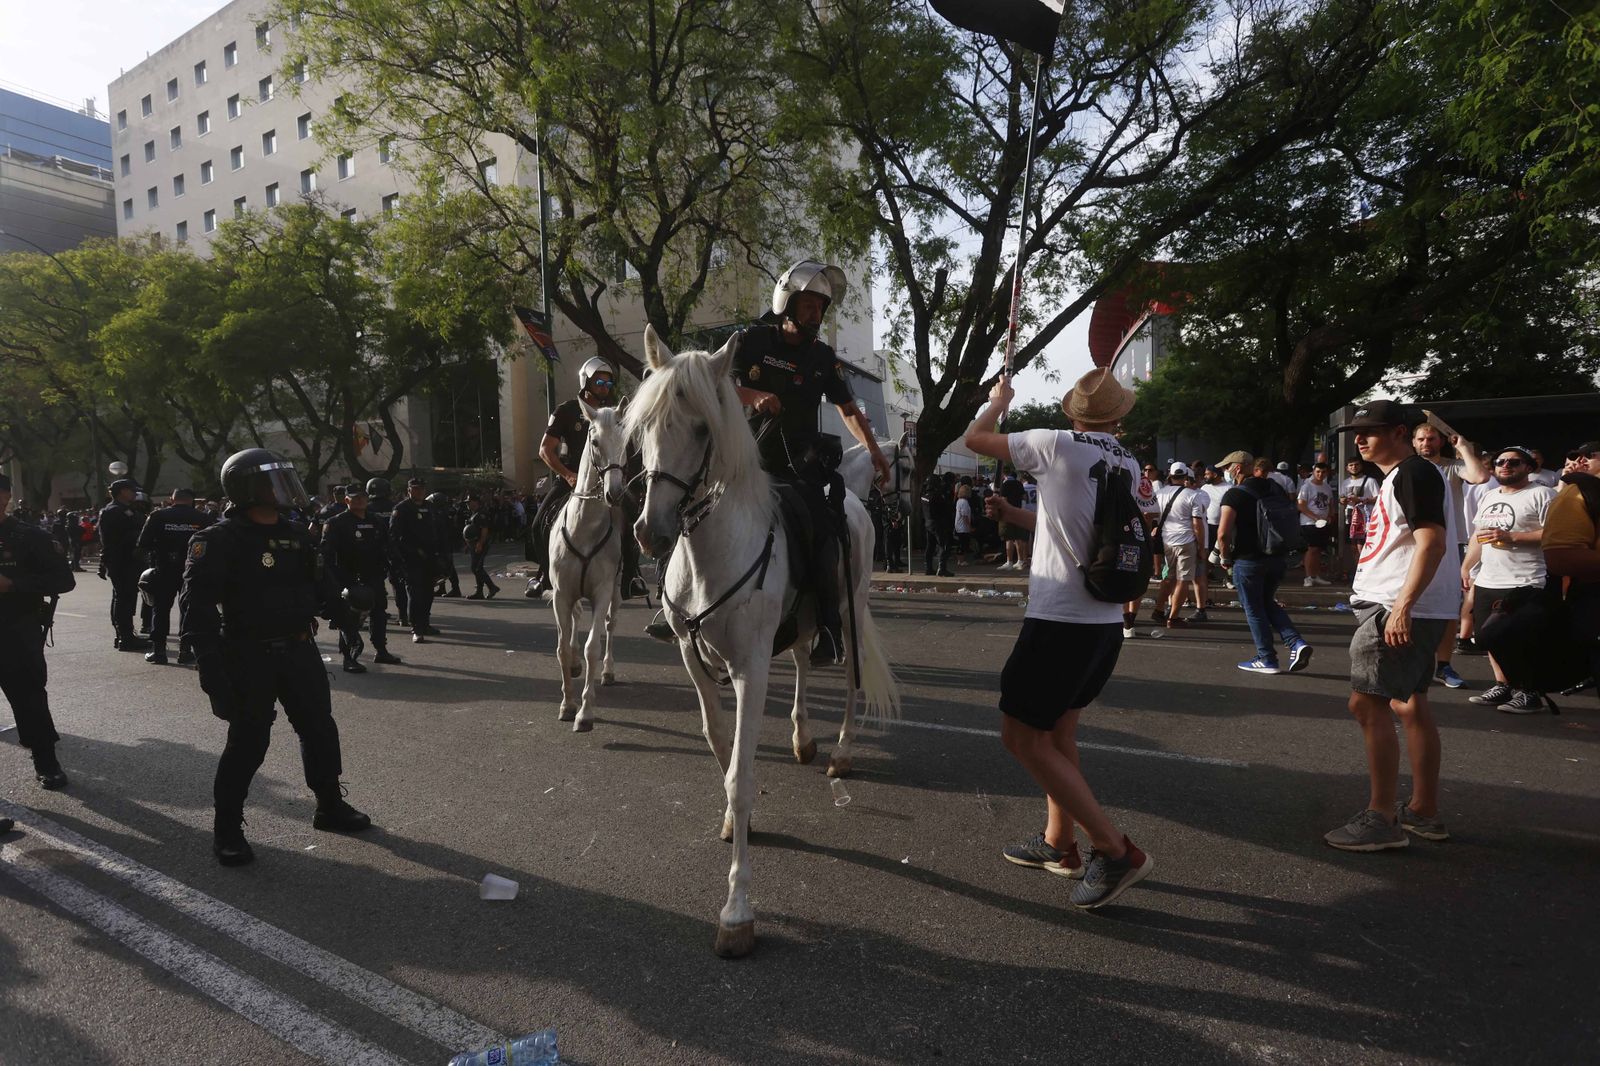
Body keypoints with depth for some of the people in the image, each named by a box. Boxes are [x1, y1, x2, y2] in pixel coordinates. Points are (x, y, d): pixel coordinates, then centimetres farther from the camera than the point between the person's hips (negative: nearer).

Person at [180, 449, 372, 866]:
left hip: (298, 649, 7)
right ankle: (227, 828, 19)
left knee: (320, 729, 14)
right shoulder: (220, 540, -14)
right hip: (249, 657, -7)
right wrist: (210, 664, -23)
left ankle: (330, 806, 31)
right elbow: (198, 606, -18)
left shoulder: (295, 535, 8)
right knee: (248, 742, 1)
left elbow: (318, 587, 15)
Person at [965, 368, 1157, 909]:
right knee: (1058, 729, 21)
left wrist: (999, 400, 20)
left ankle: (1116, 850, 1)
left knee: (1022, 736, 0)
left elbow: (975, 437, 2)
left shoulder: (1058, 445, -9)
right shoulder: (1130, 466, 11)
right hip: (1107, 623, 8)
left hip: (1058, 620, -8)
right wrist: (1014, 514, 27)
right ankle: (1059, 843, 31)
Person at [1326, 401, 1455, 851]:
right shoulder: (1398, 476, 19)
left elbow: (1432, 542, -23)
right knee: (1409, 703, 15)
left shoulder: (1415, 473, -13)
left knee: (1366, 703, -10)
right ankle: (1424, 813, 25)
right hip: (1396, 608, 11)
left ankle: (1382, 819, -3)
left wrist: (1403, 606, -30)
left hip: (1399, 610, -11)